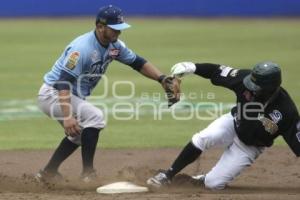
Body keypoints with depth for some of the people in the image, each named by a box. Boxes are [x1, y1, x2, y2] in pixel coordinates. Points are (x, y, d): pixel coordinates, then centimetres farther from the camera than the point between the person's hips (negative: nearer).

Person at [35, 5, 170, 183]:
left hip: (74, 96, 10)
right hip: (53, 93, -10)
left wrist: (163, 79, -8)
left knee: (79, 133, 24)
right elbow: (63, 83, -34)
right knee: (95, 117, -24)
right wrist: (67, 116, -43)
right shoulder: (83, 48, -29)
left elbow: (137, 62, 7)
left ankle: (48, 173, 31)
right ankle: (88, 173, -20)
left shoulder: (114, 46, -3)